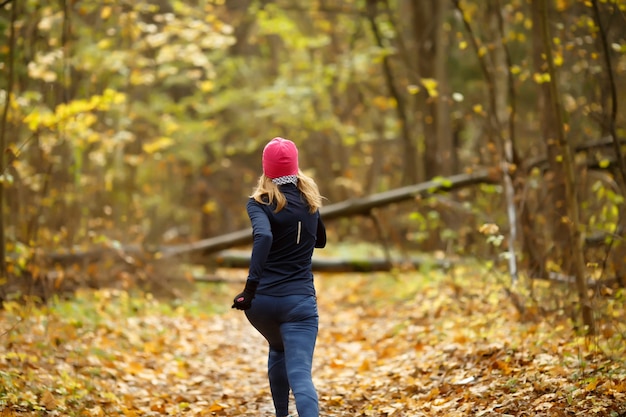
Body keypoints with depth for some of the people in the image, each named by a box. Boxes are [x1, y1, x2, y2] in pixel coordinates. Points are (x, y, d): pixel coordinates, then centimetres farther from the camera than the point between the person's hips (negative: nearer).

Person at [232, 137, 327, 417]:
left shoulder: (259, 203, -3)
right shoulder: (309, 201, 9)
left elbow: (263, 236, -25)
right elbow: (320, 241, 27)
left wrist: (250, 287, -27)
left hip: (262, 299, 0)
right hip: (299, 299, 0)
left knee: (278, 350, 31)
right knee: (300, 374, -11)